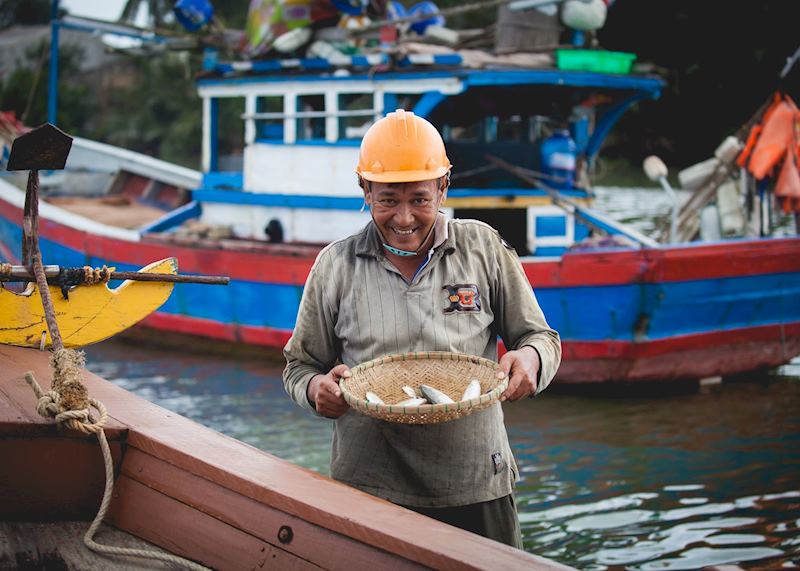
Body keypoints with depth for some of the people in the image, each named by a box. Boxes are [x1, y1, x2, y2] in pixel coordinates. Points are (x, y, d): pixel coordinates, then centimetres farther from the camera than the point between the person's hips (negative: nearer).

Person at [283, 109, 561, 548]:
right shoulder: (335, 265, 3)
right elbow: (298, 367, 9)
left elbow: (540, 338, 9)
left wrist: (529, 357, -15)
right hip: (369, 491, 0)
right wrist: (318, 388, -14)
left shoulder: (483, 248, 3)